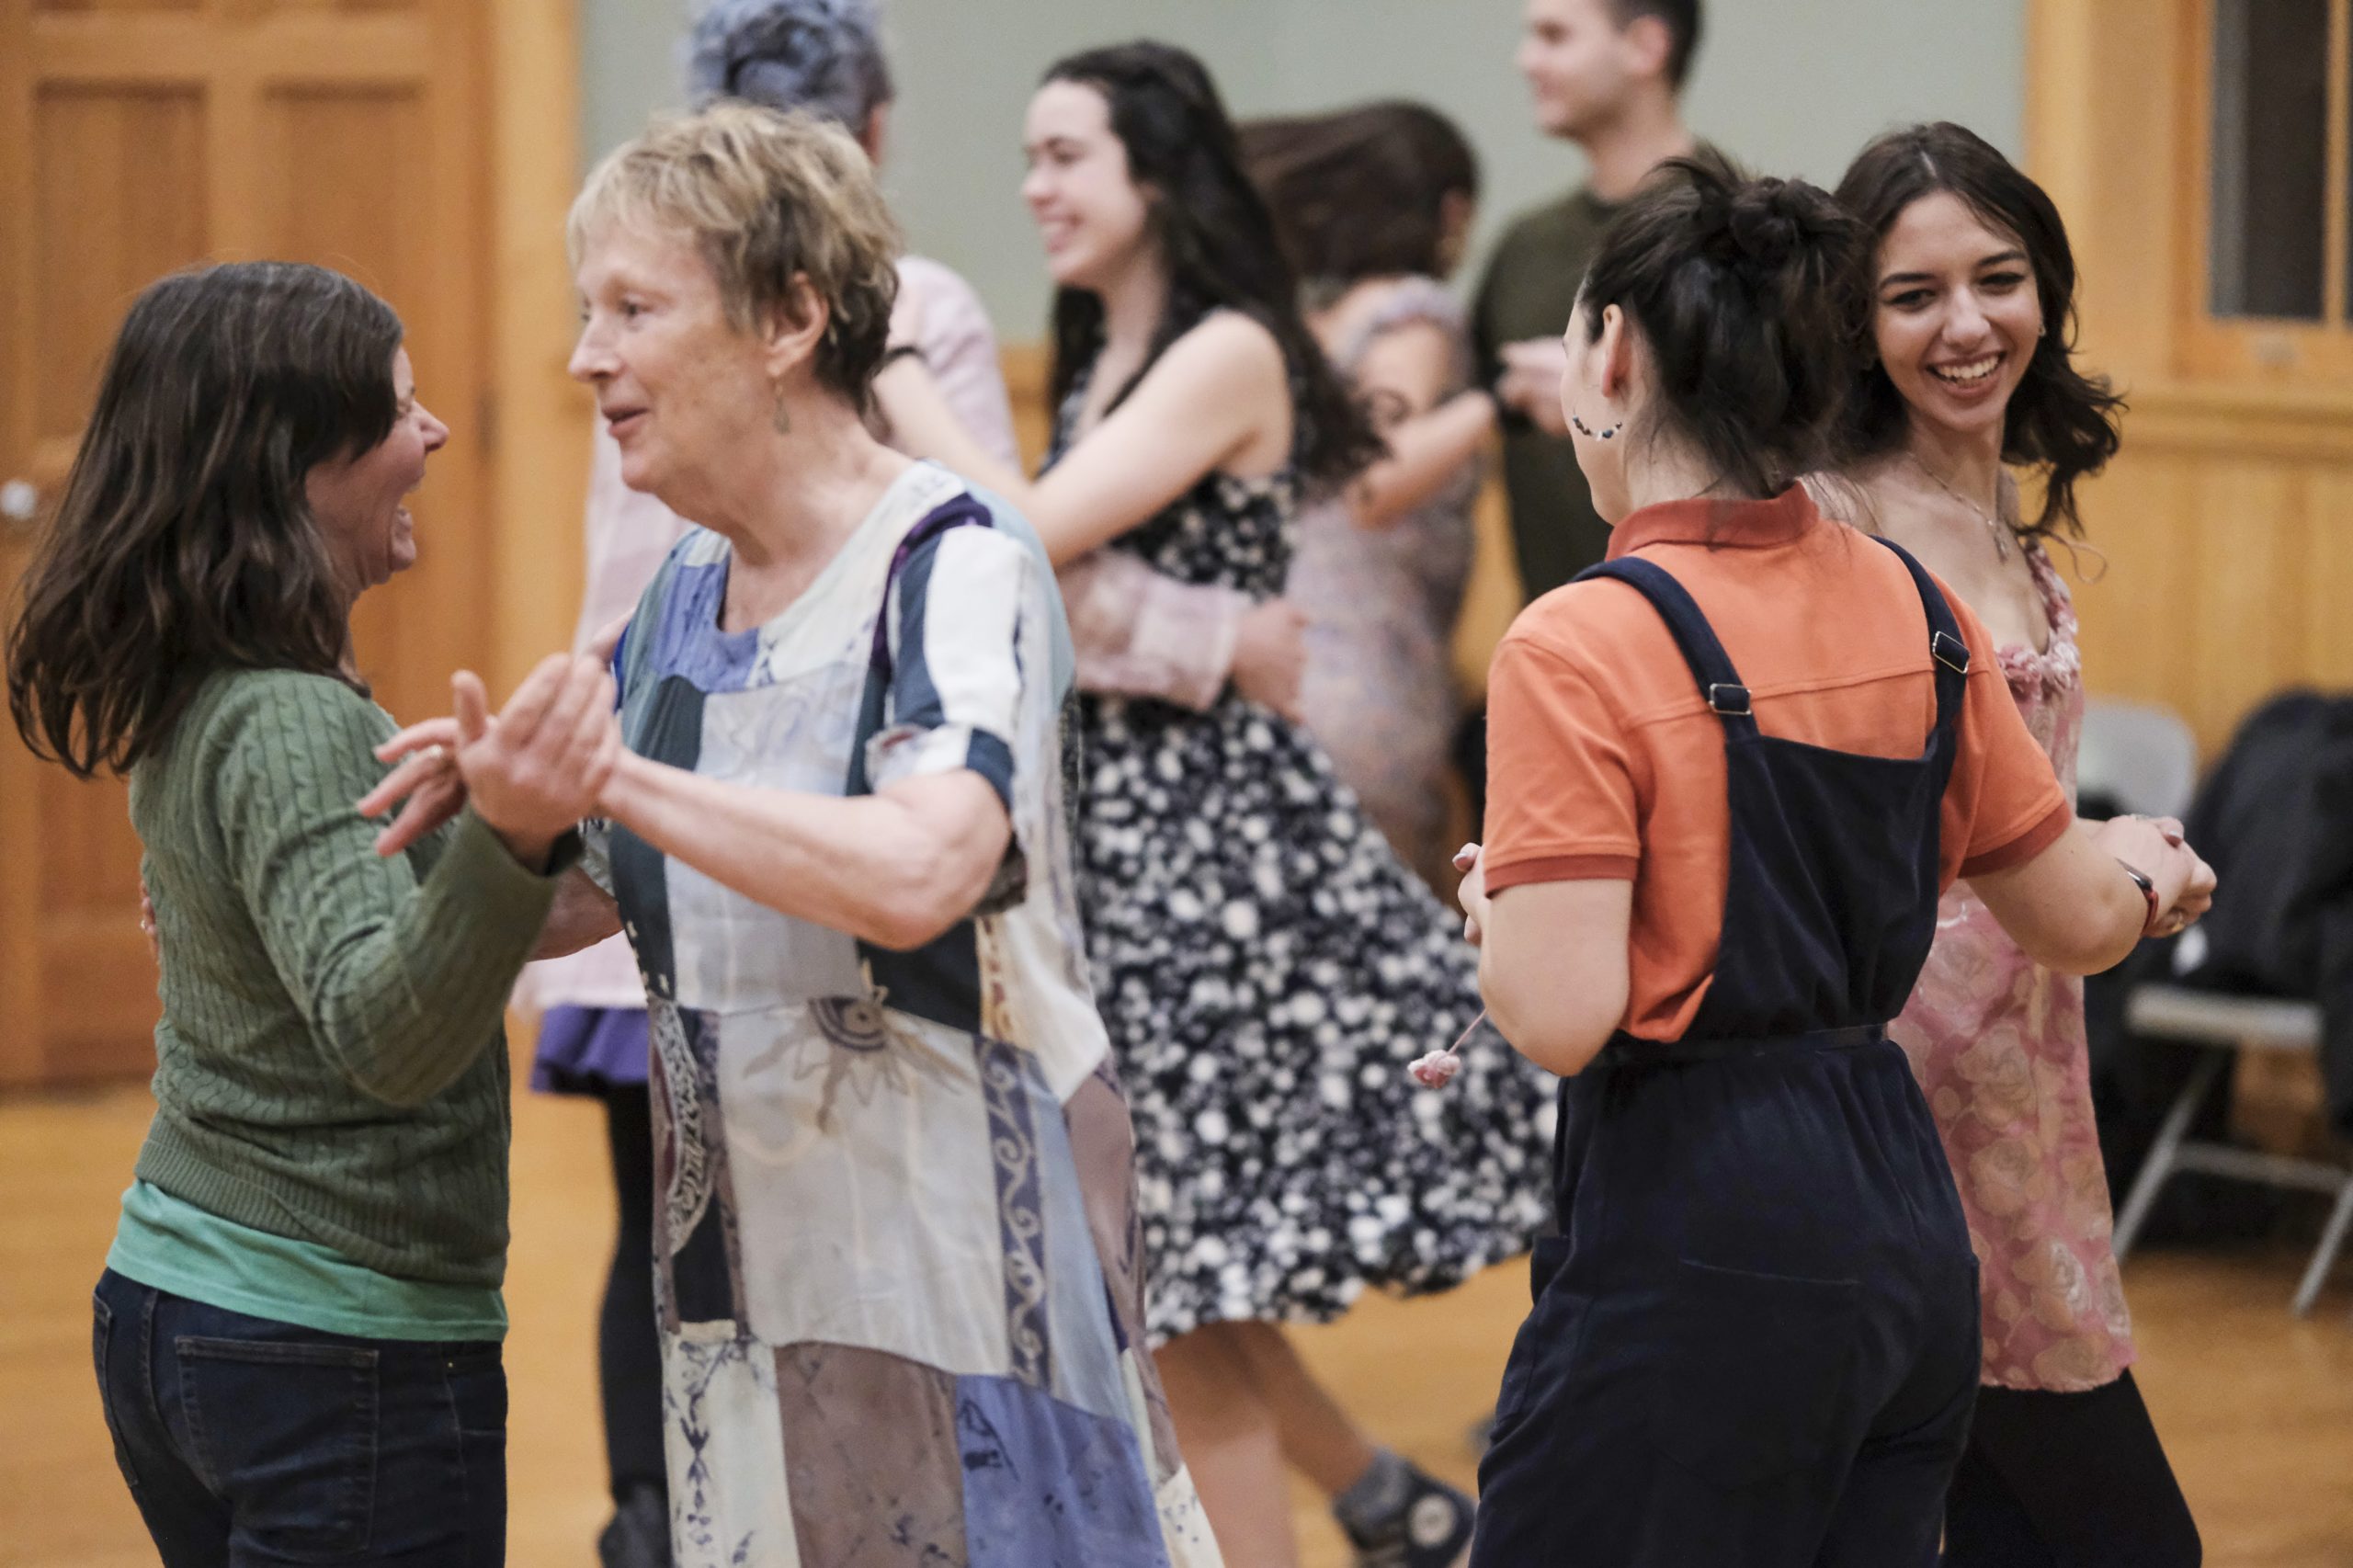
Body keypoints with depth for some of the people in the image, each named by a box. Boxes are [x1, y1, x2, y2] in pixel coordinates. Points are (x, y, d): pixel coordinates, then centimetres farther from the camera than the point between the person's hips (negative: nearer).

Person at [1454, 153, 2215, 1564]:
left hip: (1696, 1261, -7)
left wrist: (1495, 907, 0)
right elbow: (2078, 922, 14)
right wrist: (2145, 865, 36)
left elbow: (1562, 1015, -21)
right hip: (1907, 1227, 7)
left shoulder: (1581, 648, -16)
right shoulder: (1914, 612, 4)